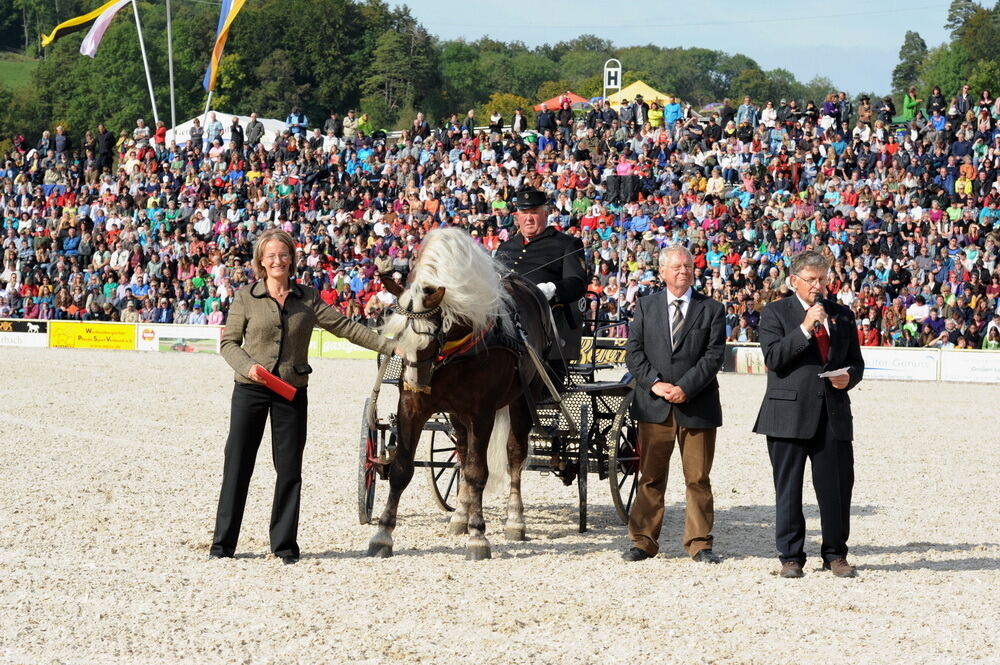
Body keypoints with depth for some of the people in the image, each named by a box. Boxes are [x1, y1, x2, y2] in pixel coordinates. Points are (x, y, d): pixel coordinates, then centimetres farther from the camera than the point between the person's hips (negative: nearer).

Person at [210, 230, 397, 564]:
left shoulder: (307, 298, 5)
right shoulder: (246, 297, 0)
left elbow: (345, 327, 2)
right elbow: (228, 342, 1)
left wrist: (391, 347, -5)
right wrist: (248, 366, -18)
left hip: (292, 392, 2)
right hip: (251, 389, -2)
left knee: (289, 469, 3)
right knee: (238, 464, 1)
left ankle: (284, 544, 12)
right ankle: (223, 542, 8)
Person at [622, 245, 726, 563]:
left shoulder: (711, 309, 5)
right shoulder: (646, 305, 10)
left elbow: (713, 356, -4)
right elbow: (634, 351, 4)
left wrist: (685, 388, -15)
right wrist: (655, 383, -11)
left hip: (697, 405, -1)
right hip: (654, 405, 1)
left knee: (698, 478, 3)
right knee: (650, 477, 4)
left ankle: (699, 543, 9)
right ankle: (643, 541, 9)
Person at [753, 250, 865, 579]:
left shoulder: (842, 315, 15)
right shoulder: (774, 313, 3)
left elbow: (856, 362, 19)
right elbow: (773, 358, -11)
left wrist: (849, 376, -4)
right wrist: (805, 328, -18)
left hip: (833, 414, 3)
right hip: (789, 414, -3)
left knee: (838, 488, 2)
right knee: (788, 490, 2)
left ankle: (835, 554, 15)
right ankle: (791, 557, 10)